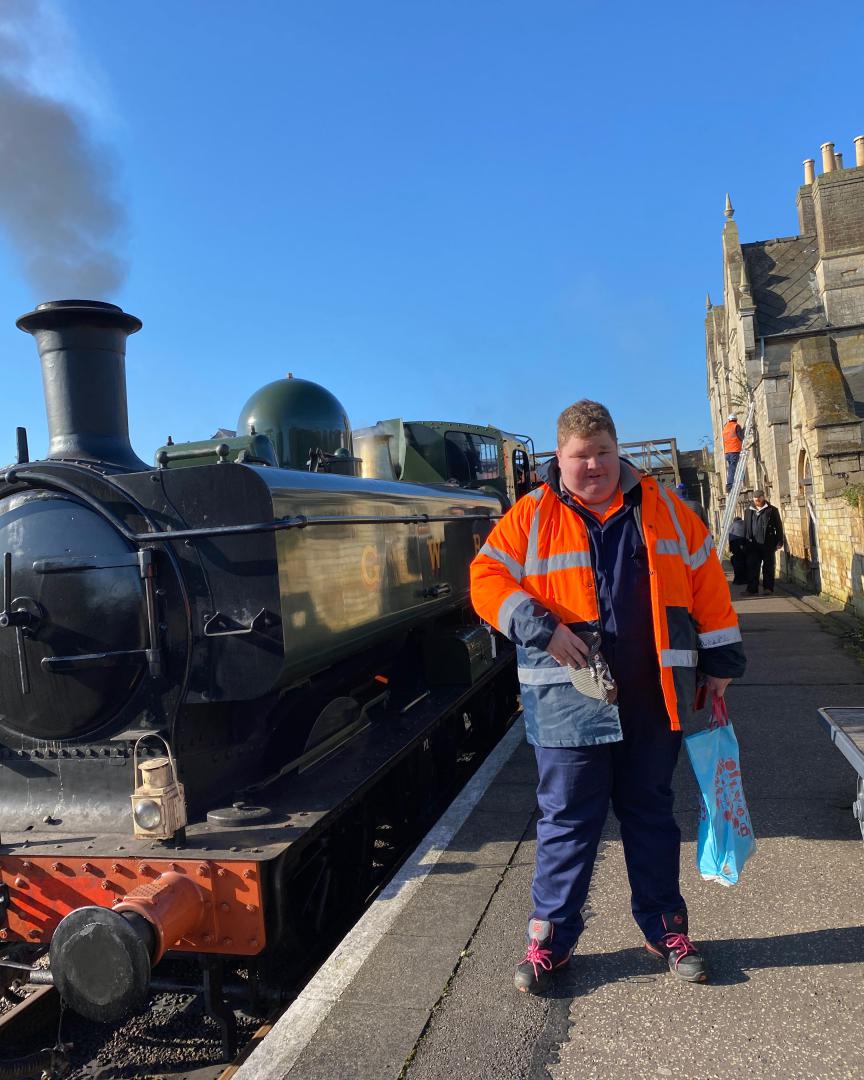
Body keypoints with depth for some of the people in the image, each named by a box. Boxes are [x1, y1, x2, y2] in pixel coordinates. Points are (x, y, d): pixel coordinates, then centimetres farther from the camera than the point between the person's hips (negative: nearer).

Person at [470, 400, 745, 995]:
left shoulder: (661, 506, 6)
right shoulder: (532, 516, -1)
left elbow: (706, 578, 9)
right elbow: (487, 578, -5)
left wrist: (720, 660, 8)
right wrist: (541, 629, -18)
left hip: (654, 698, 3)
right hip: (570, 699, -2)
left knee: (651, 813, 17)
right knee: (567, 819, 7)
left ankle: (665, 927, 33)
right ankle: (551, 935, 23)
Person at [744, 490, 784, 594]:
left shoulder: (772, 510, 1)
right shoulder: (748, 511, 14)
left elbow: (778, 526, -1)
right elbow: (746, 527, 17)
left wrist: (779, 542, -7)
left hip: (768, 543, -3)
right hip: (753, 544, 3)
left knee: (768, 567, 4)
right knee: (752, 567, 1)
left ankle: (768, 588, 12)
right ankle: (752, 589, 4)